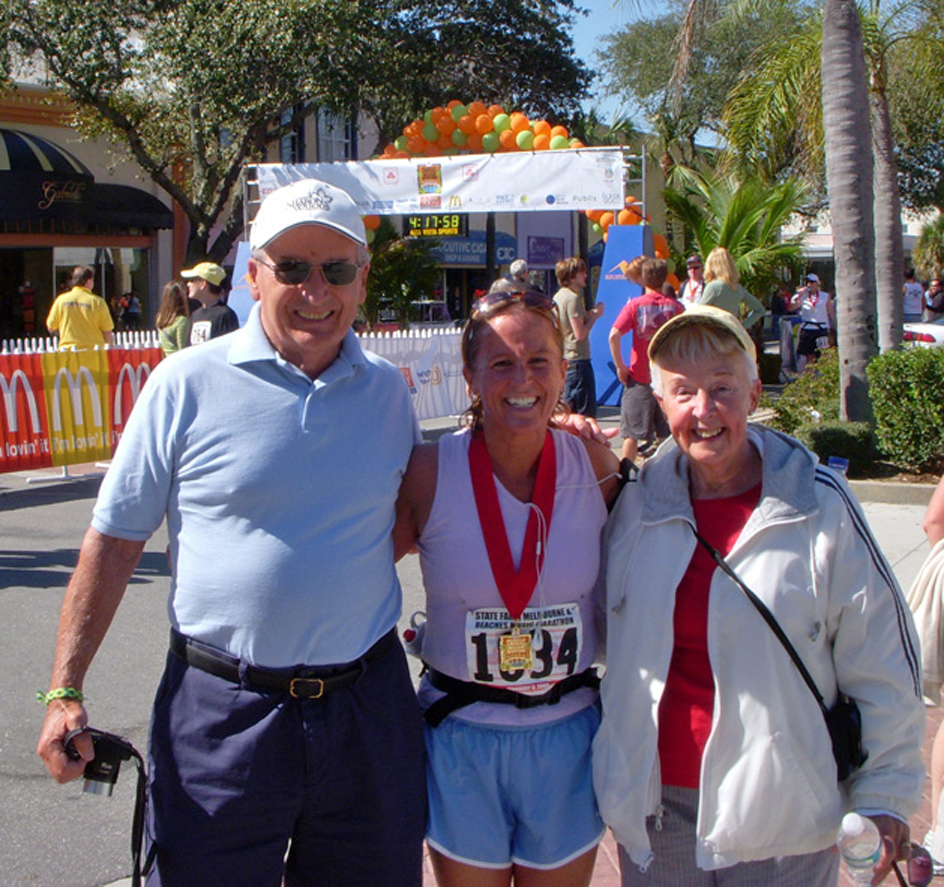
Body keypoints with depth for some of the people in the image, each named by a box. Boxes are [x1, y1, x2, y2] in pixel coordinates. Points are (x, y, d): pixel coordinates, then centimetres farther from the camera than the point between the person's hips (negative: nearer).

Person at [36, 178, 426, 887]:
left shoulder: (388, 390, 5)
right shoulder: (188, 384, -6)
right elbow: (115, 540, -1)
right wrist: (65, 689, -5)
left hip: (367, 707, 3)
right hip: (222, 712, -3)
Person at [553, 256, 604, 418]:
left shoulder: (558, 296, 14)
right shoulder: (573, 298, -15)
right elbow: (580, 333, -20)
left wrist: (591, 313, 13)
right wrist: (595, 315, -7)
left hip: (563, 360, 10)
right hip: (578, 360, -10)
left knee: (566, 409, 14)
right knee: (587, 412, -7)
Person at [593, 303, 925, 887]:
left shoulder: (820, 505, -8)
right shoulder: (635, 502, 1)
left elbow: (882, 661, -4)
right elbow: (600, 621, 18)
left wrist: (883, 796, -3)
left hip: (779, 818, -2)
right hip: (653, 805, 3)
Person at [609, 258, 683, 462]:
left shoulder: (634, 305, -5)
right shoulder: (675, 307, -1)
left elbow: (614, 335, -15)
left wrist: (619, 366, -7)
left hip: (639, 378, -1)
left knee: (632, 432, 5)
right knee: (667, 433, 11)